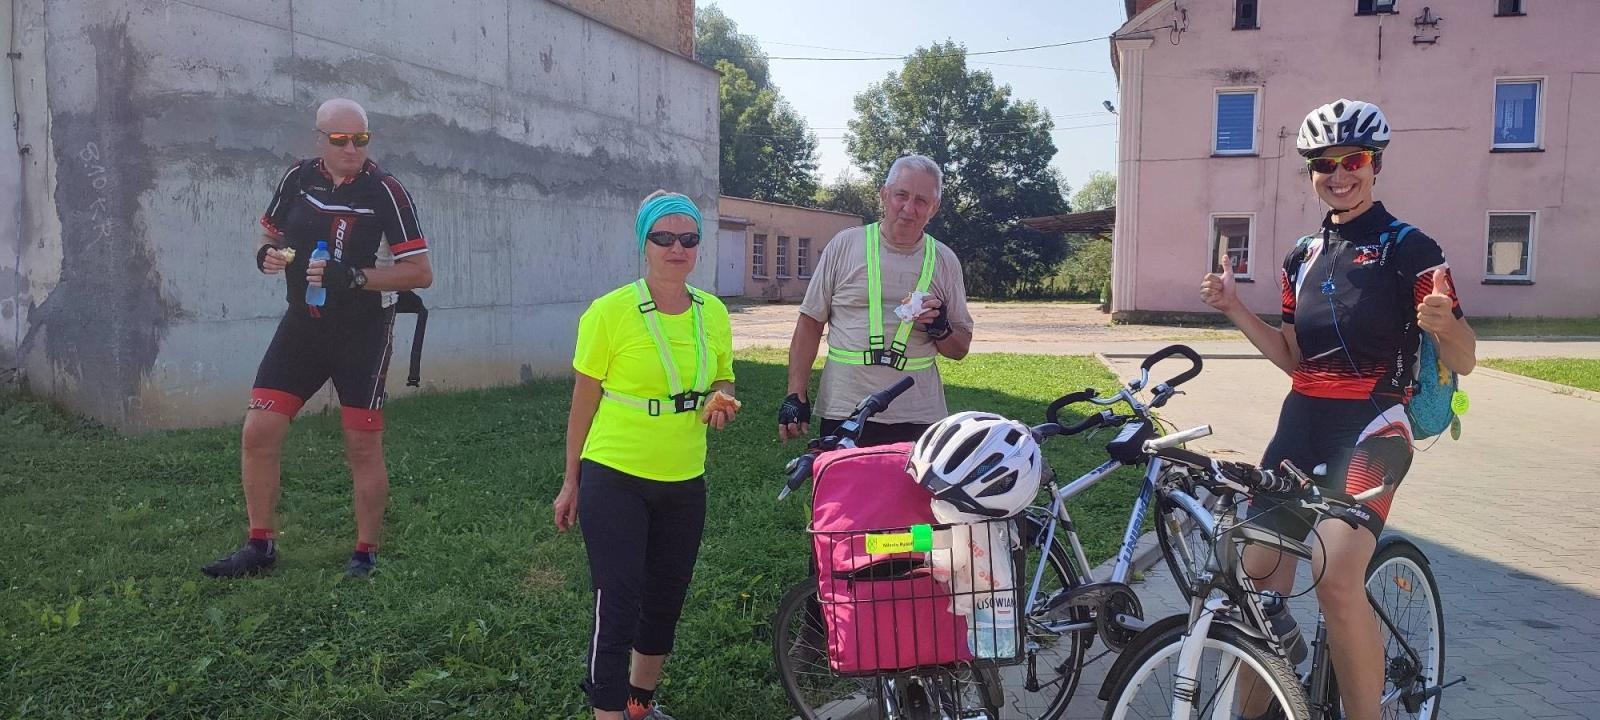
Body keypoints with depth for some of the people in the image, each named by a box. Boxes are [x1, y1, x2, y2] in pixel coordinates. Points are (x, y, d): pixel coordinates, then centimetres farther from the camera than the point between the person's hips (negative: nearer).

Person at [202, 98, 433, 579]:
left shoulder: (385, 192, -12)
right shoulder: (298, 178, 3)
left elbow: (421, 272, -15)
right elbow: (272, 233, 19)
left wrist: (354, 277, -26)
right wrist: (266, 253, -5)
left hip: (364, 332, -5)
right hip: (302, 324, 5)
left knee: (363, 448, 0)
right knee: (258, 433, 1)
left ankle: (366, 552, 16)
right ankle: (261, 546, 18)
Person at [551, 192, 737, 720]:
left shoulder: (712, 313, 1)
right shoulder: (610, 311, -13)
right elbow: (584, 399, -6)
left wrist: (721, 399, -9)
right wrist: (571, 482, -2)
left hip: (685, 483, 6)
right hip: (614, 480, -5)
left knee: (667, 597, 18)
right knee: (618, 602, -4)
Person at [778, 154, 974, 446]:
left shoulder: (945, 261, 8)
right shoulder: (845, 245, 1)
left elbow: (961, 348, 14)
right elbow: (809, 324, 4)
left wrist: (941, 329, -9)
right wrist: (796, 396, -2)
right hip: (844, 413, -2)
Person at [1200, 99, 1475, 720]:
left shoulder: (1409, 249, -2)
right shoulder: (1304, 255, 15)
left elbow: (1463, 362, -4)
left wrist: (1444, 322, -27)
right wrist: (1234, 308, 3)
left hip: (1371, 424, -5)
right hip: (1302, 422, 6)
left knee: (1336, 576, -26)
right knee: (1257, 575, 0)